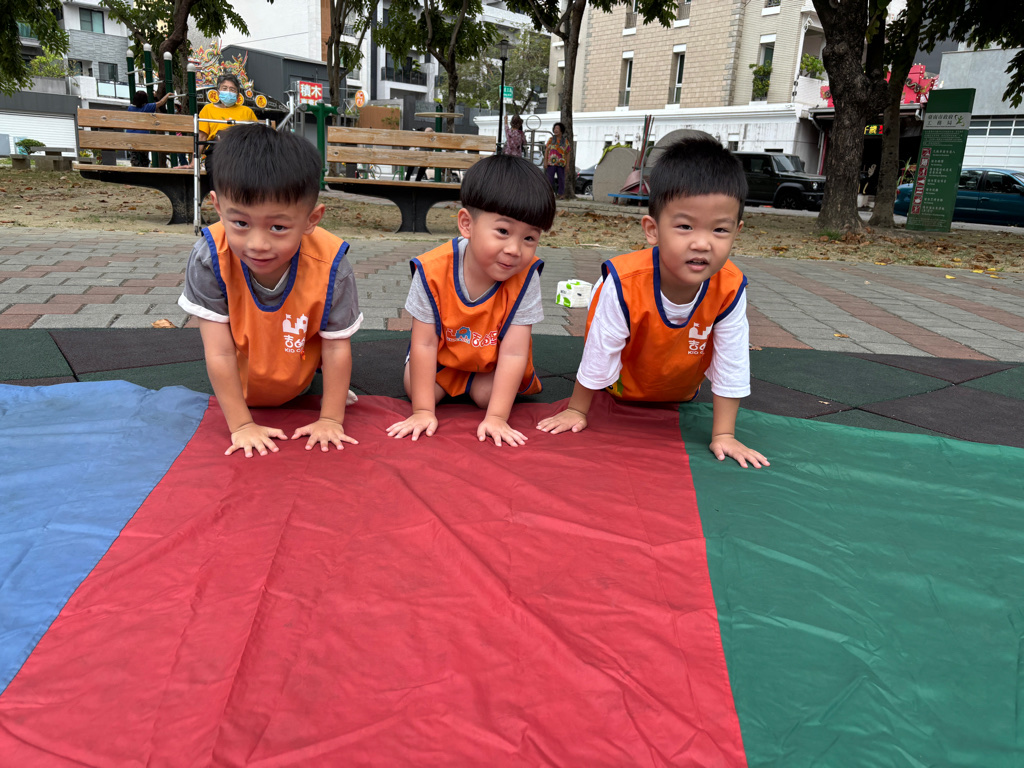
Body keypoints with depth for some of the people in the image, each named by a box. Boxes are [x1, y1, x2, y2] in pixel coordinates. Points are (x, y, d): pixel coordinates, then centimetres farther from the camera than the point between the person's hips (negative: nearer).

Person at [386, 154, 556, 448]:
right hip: (443, 355, 1)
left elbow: (514, 353, -33)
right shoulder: (433, 270, -34)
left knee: (486, 394, -17)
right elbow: (424, 343, -26)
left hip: (492, 361, 0)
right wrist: (423, 411, -26)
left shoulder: (525, 277, -34)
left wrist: (496, 417, -36)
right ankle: (452, 380, 21)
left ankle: (471, 381, 18)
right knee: (416, 388, -11)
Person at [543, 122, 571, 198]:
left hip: (561, 163, 1)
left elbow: (568, 153, 8)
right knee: (550, 179, -4)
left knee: (561, 179, 3)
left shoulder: (565, 141, 8)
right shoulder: (551, 139, 7)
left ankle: (561, 194, 12)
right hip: (551, 163, 0)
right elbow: (546, 151, 5)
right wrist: (545, 161, -5)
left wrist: (567, 164, 2)